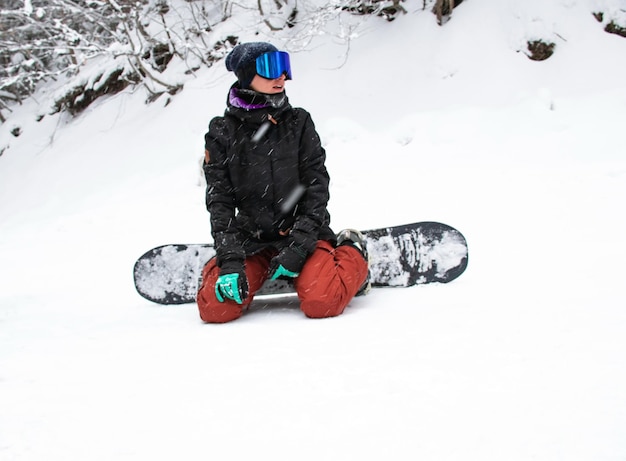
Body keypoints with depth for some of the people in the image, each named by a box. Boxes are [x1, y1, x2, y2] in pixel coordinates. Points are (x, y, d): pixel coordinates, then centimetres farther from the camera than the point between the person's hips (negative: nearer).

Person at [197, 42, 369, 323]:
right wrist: (230, 260, -17)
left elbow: (317, 187, -4)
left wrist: (298, 246, -16)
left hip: (304, 235, -1)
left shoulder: (298, 123, 0)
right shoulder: (222, 133, -1)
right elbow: (220, 201, -4)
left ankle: (353, 256, 7)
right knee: (216, 309, -19)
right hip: (251, 241, 1)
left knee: (322, 303, -26)